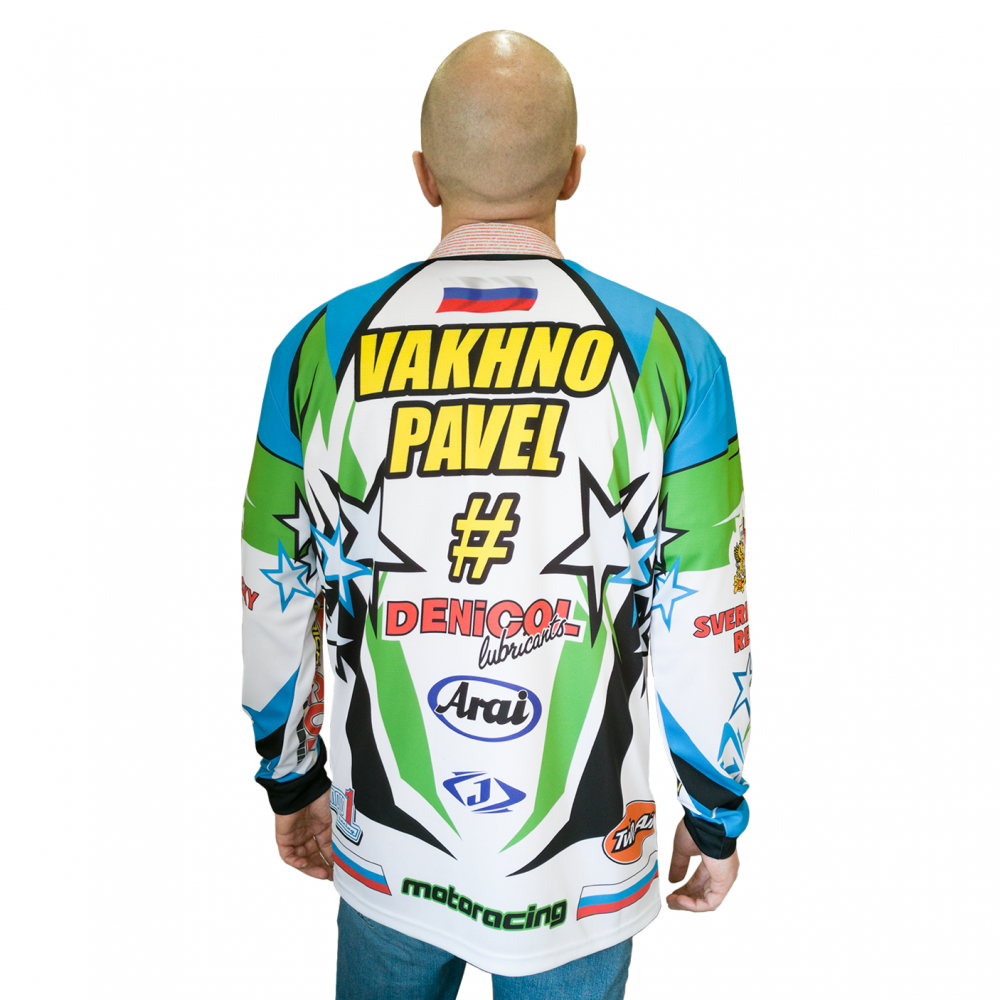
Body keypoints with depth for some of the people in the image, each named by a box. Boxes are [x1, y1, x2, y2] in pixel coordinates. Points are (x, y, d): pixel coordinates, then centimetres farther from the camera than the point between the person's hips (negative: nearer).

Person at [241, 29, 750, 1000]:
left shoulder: (321, 347, -10)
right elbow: (704, 630, -9)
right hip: (582, 872, -1)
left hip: (384, 852, 2)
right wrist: (718, 817, 8)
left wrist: (290, 783, 15)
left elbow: (276, 607, -2)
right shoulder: (666, 354, -14)